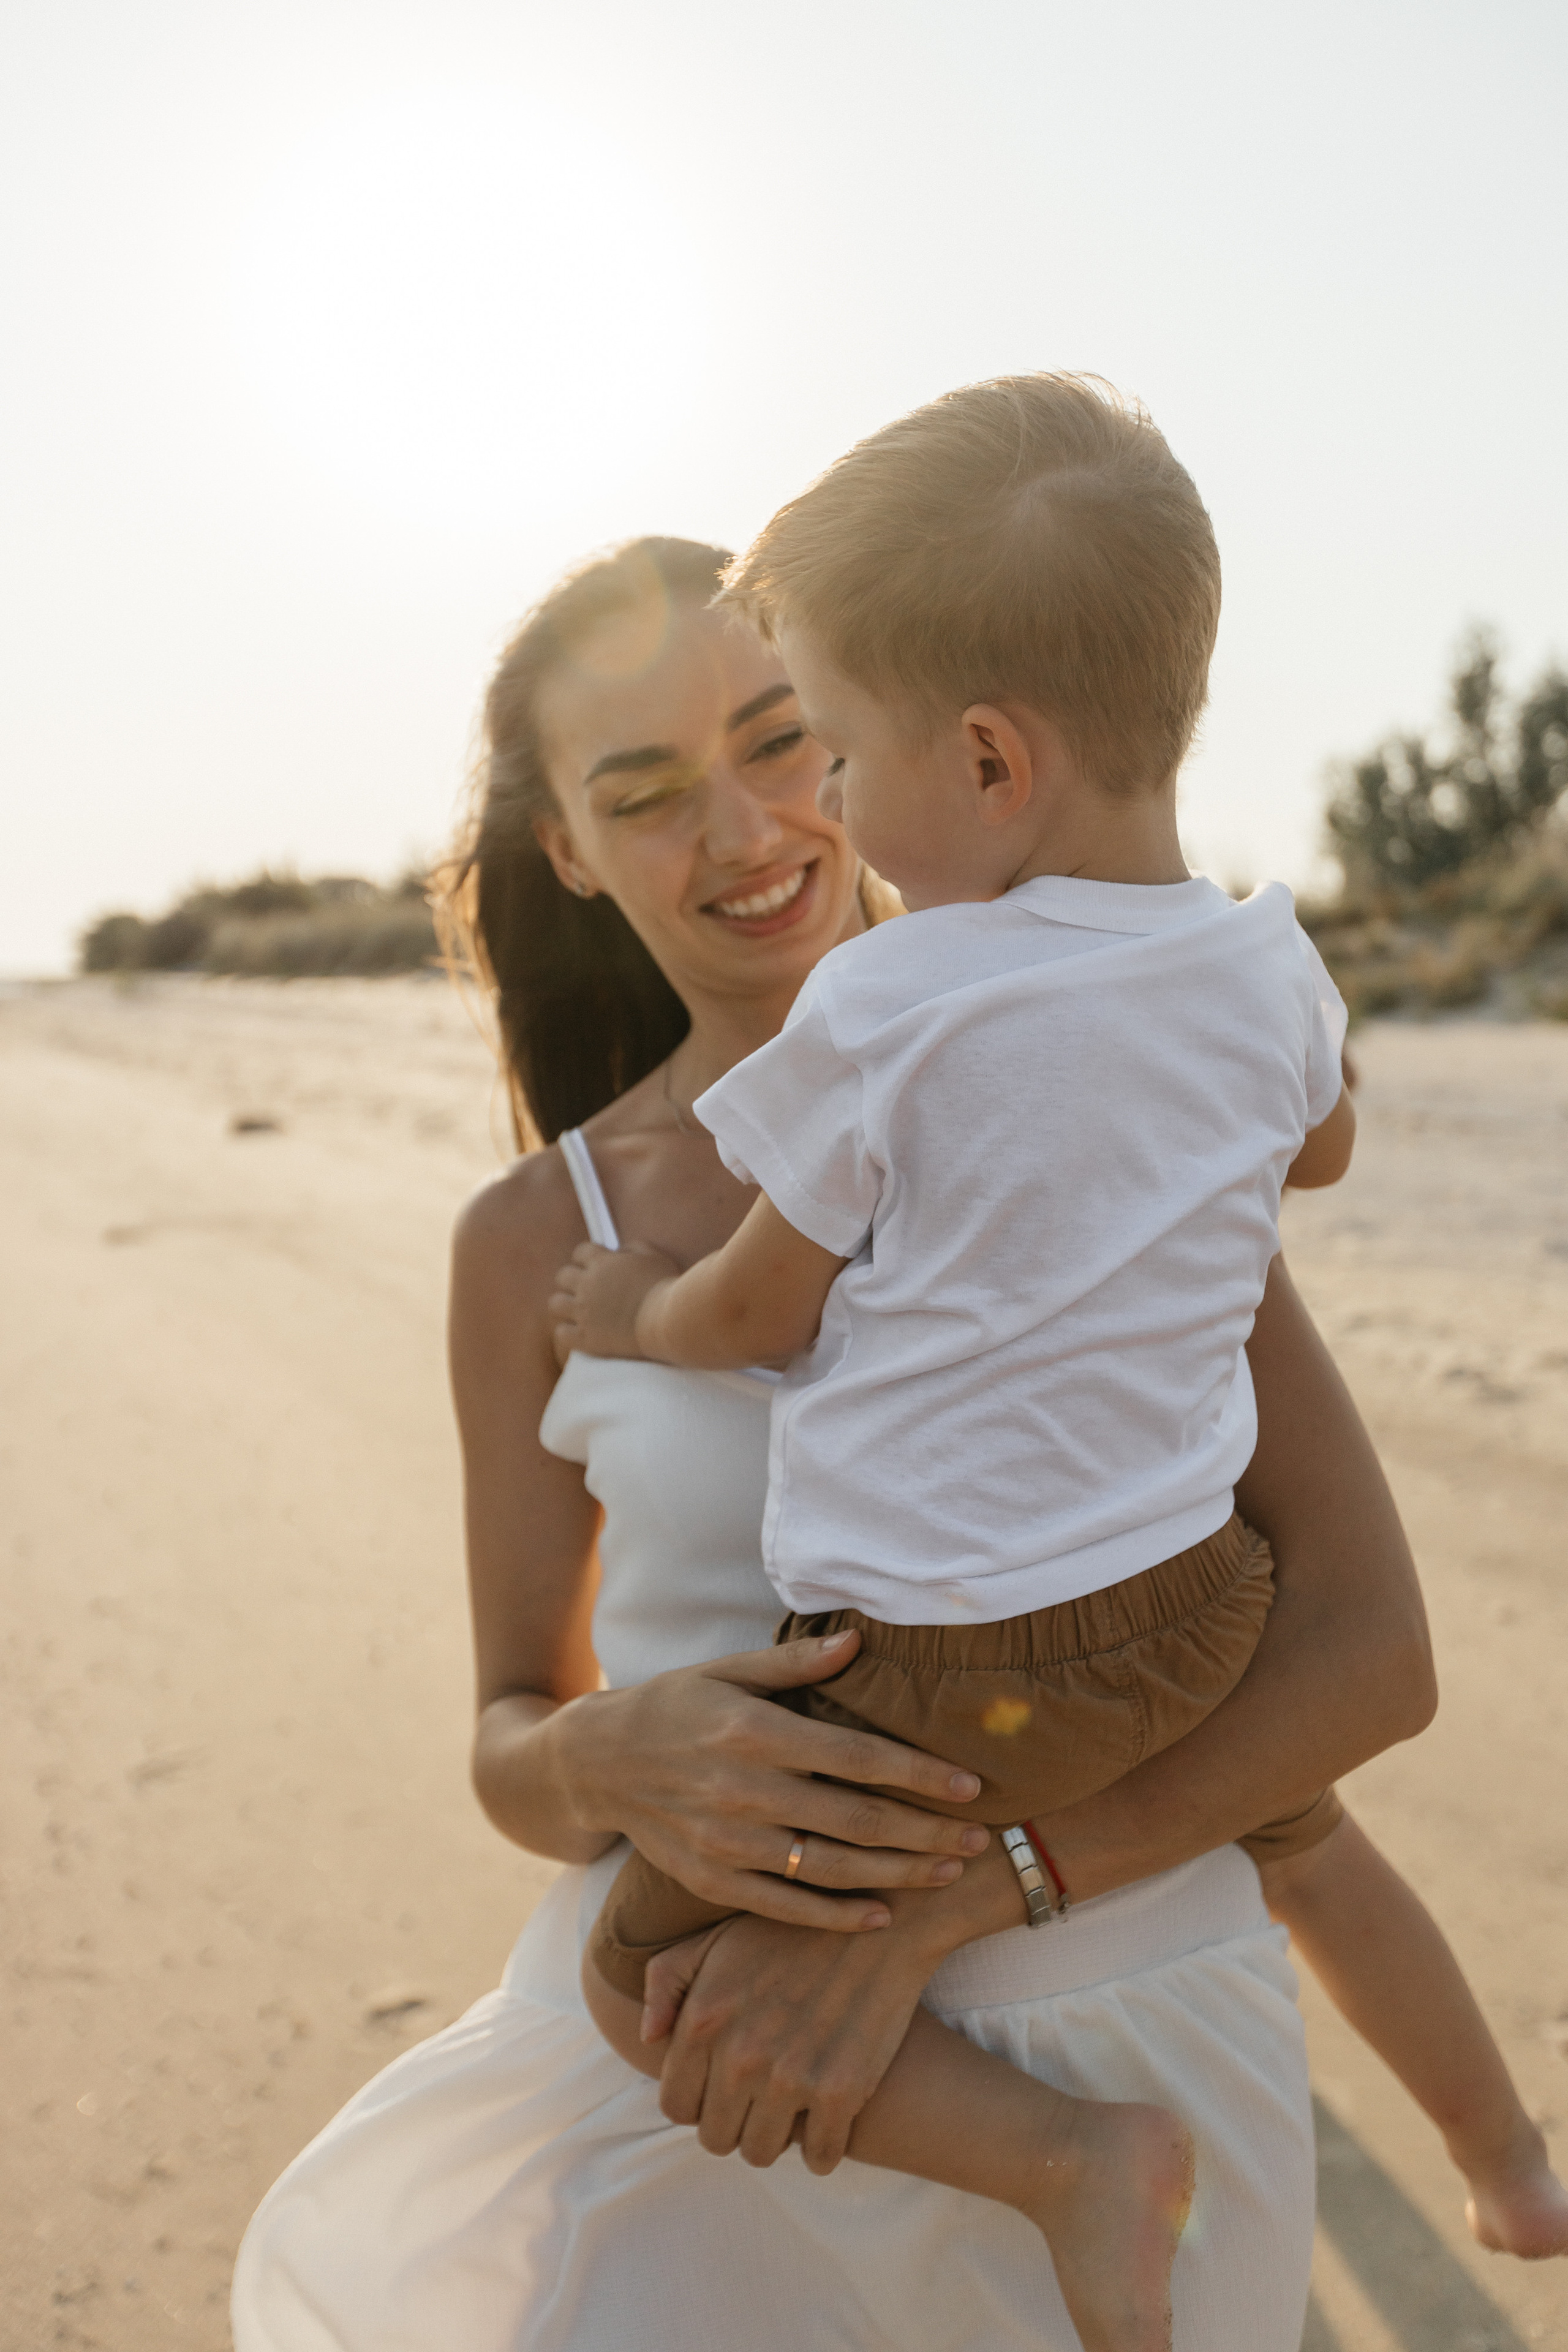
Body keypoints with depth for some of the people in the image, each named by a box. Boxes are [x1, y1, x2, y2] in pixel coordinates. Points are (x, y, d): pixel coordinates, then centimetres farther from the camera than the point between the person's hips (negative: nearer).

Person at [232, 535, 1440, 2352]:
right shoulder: (538, 1245, -1)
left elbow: (1371, 1650, -10)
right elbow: (513, 1745, 6)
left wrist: (923, 1903, -21)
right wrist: (620, 1766, -19)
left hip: (1097, 2063, -1)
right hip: (695, 2062, 2)